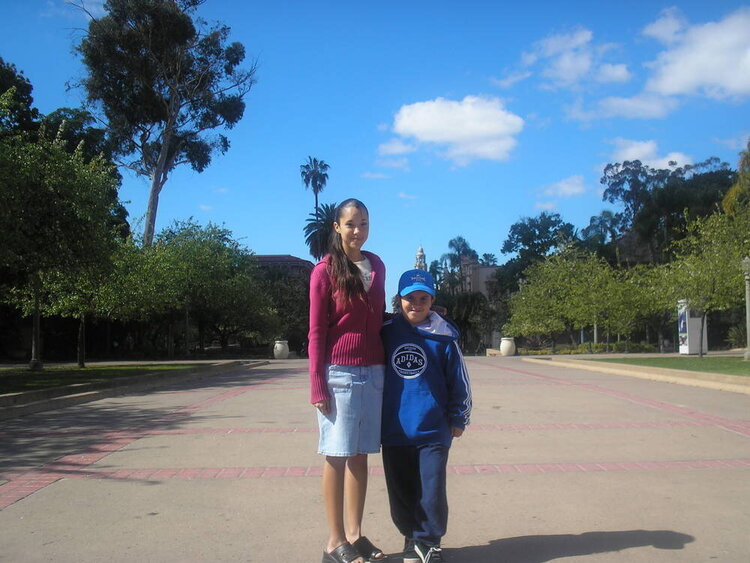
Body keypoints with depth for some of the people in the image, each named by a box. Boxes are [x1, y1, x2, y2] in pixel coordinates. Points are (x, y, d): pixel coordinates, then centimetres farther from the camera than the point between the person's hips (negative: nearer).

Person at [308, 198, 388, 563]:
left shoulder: (377, 265, 10)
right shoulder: (325, 270, -6)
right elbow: (316, 332, -7)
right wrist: (317, 386, -11)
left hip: (374, 372, 5)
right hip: (339, 373, -5)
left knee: (360, 454, 11)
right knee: (337, 455, 2)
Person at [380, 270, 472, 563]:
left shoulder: (444, 337, -4)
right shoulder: (386, 332, 2)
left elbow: (459, 381, 3)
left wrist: (458, 419, 5)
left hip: (433, 431, -2)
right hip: (394, 430, 2)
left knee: (432, 491, 1)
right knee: (401, 492, 12)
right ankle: (411, 537, 30)